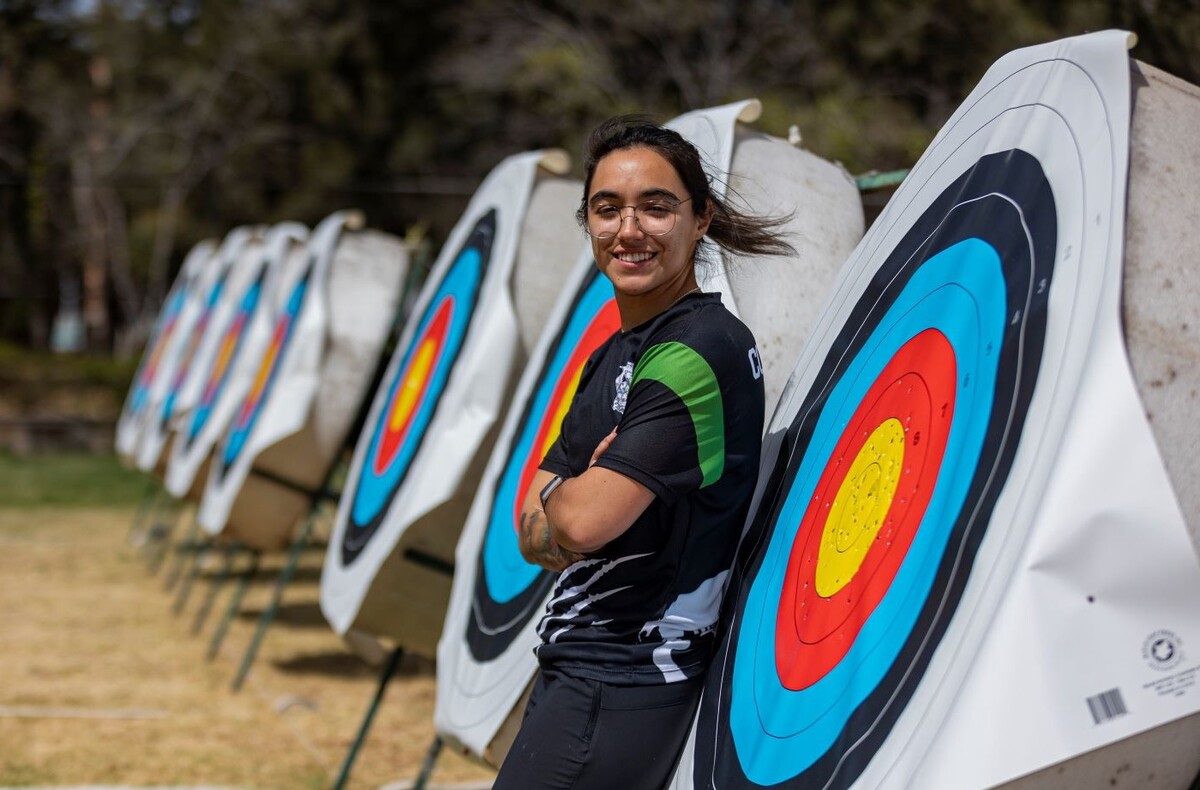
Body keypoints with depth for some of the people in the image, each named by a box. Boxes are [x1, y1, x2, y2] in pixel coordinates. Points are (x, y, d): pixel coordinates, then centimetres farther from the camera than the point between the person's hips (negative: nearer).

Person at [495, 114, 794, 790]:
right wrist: (550, 530, -11)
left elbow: (585, 520, -23)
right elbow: (535, 535, 12)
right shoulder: (615, 355, 14)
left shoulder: (700, 349, -16)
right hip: (581, 668, 9)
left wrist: (552, 496, 0)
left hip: (624, 686, -9)